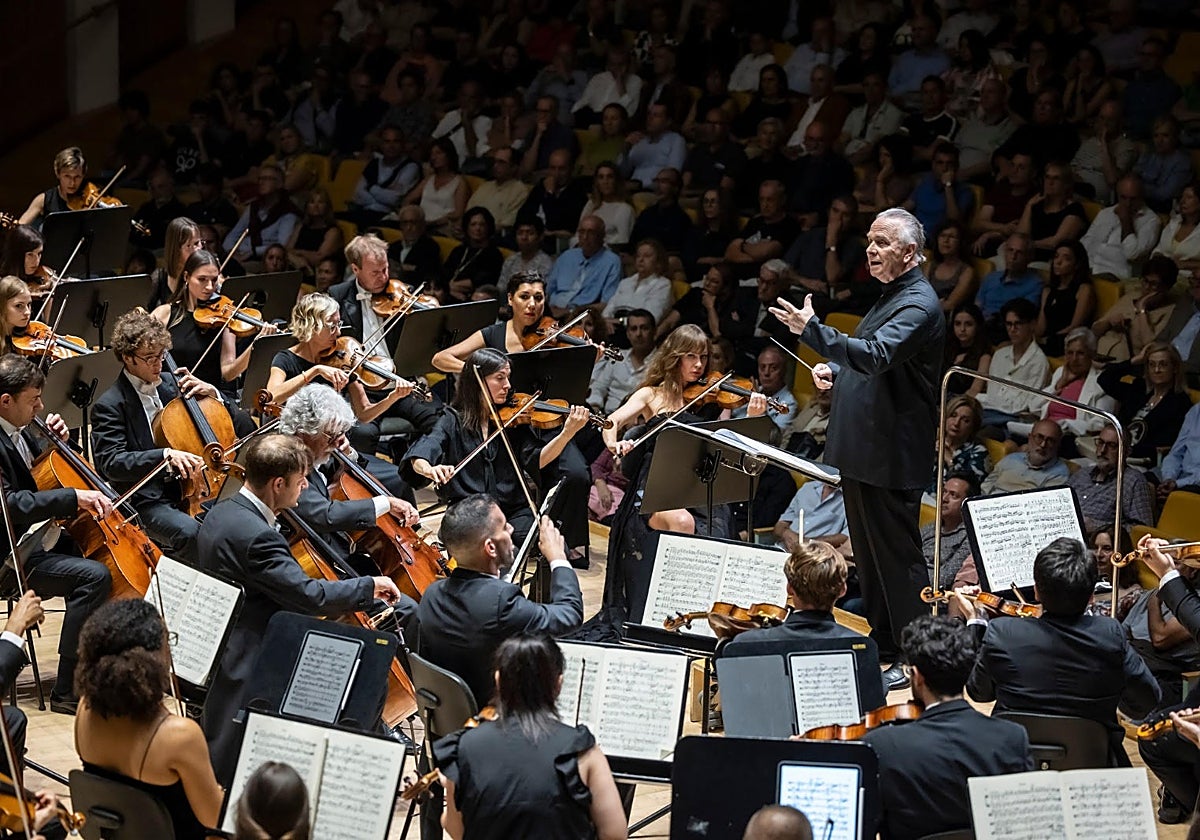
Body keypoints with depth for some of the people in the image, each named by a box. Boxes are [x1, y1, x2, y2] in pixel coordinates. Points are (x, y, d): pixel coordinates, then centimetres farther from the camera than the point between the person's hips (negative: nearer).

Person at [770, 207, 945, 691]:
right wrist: (836, 371, 8)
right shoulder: (892, 296, 15)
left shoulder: (918, 304, -16)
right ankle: (882, 649, 26)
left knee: (897, 554, -4)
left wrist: (811, 331, -42)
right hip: (862, 452, 10)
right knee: (869, 556, 16)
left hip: (891, 457, -10)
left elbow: (876, 355, -32)